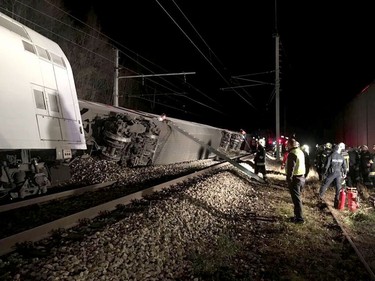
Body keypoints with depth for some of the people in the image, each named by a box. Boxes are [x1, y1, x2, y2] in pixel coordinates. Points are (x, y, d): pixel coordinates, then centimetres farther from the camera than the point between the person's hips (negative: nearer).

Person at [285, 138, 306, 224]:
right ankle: (297, 215, 28)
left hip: (295, 178, -9)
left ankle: (299, 218, 4)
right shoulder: (301, 152, 11)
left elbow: (290, 168, -22)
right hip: (302, 177, 9)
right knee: (297, 198, 19)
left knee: (296, 199, -2)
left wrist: (288, 180, -18)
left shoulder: (292, 154, -19)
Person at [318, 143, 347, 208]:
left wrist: (324, 173, -3)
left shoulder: (331, 156, -7)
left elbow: (327, 165, -9)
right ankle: (337, 201, 12)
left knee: (325, 184, 8)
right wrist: (345, 173, 18)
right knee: (338, 187, 9)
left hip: (331, 173, -3)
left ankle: (320, 196, 10)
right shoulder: (342, 157, 2)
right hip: (339, 173, 3)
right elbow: (344, 166, 5)